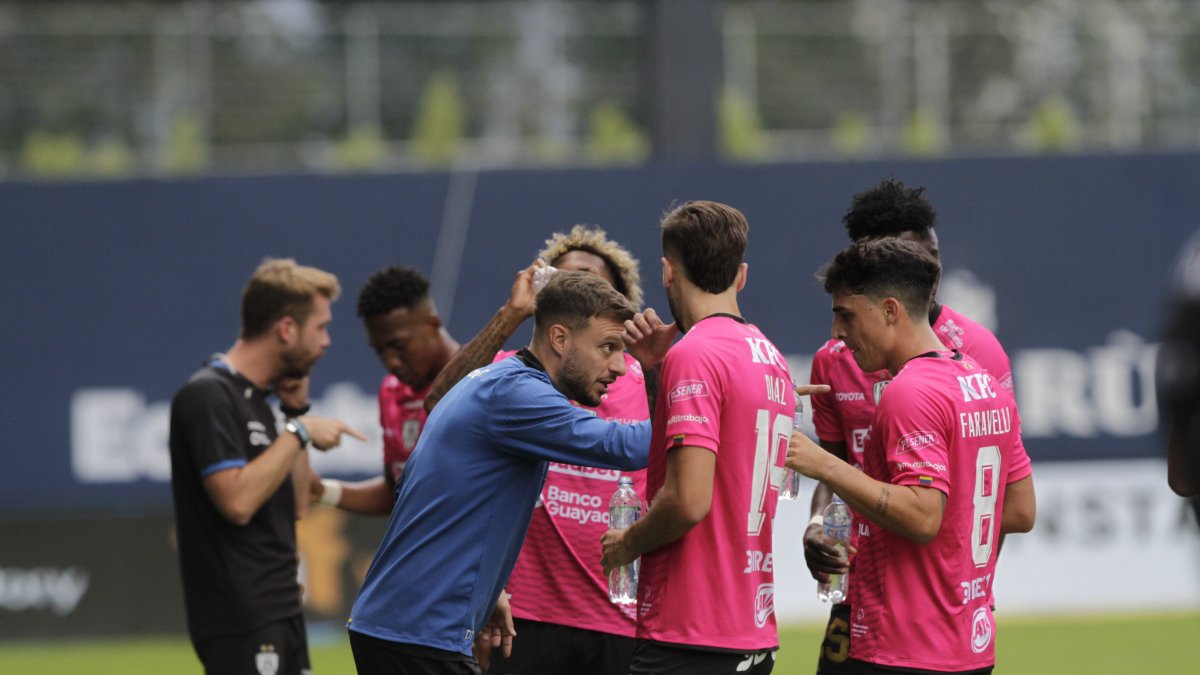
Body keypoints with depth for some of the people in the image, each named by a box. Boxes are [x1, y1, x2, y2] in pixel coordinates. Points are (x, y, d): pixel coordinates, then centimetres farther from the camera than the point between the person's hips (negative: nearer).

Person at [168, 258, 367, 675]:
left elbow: (294, 505, 19)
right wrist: (299, 433, -15)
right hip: (239, 621, -10)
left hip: (280, 613, 10)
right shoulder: (207, 396, -13)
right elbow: (237, 500, -24)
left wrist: (296, 410, 12)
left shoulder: (255, 397, 16)